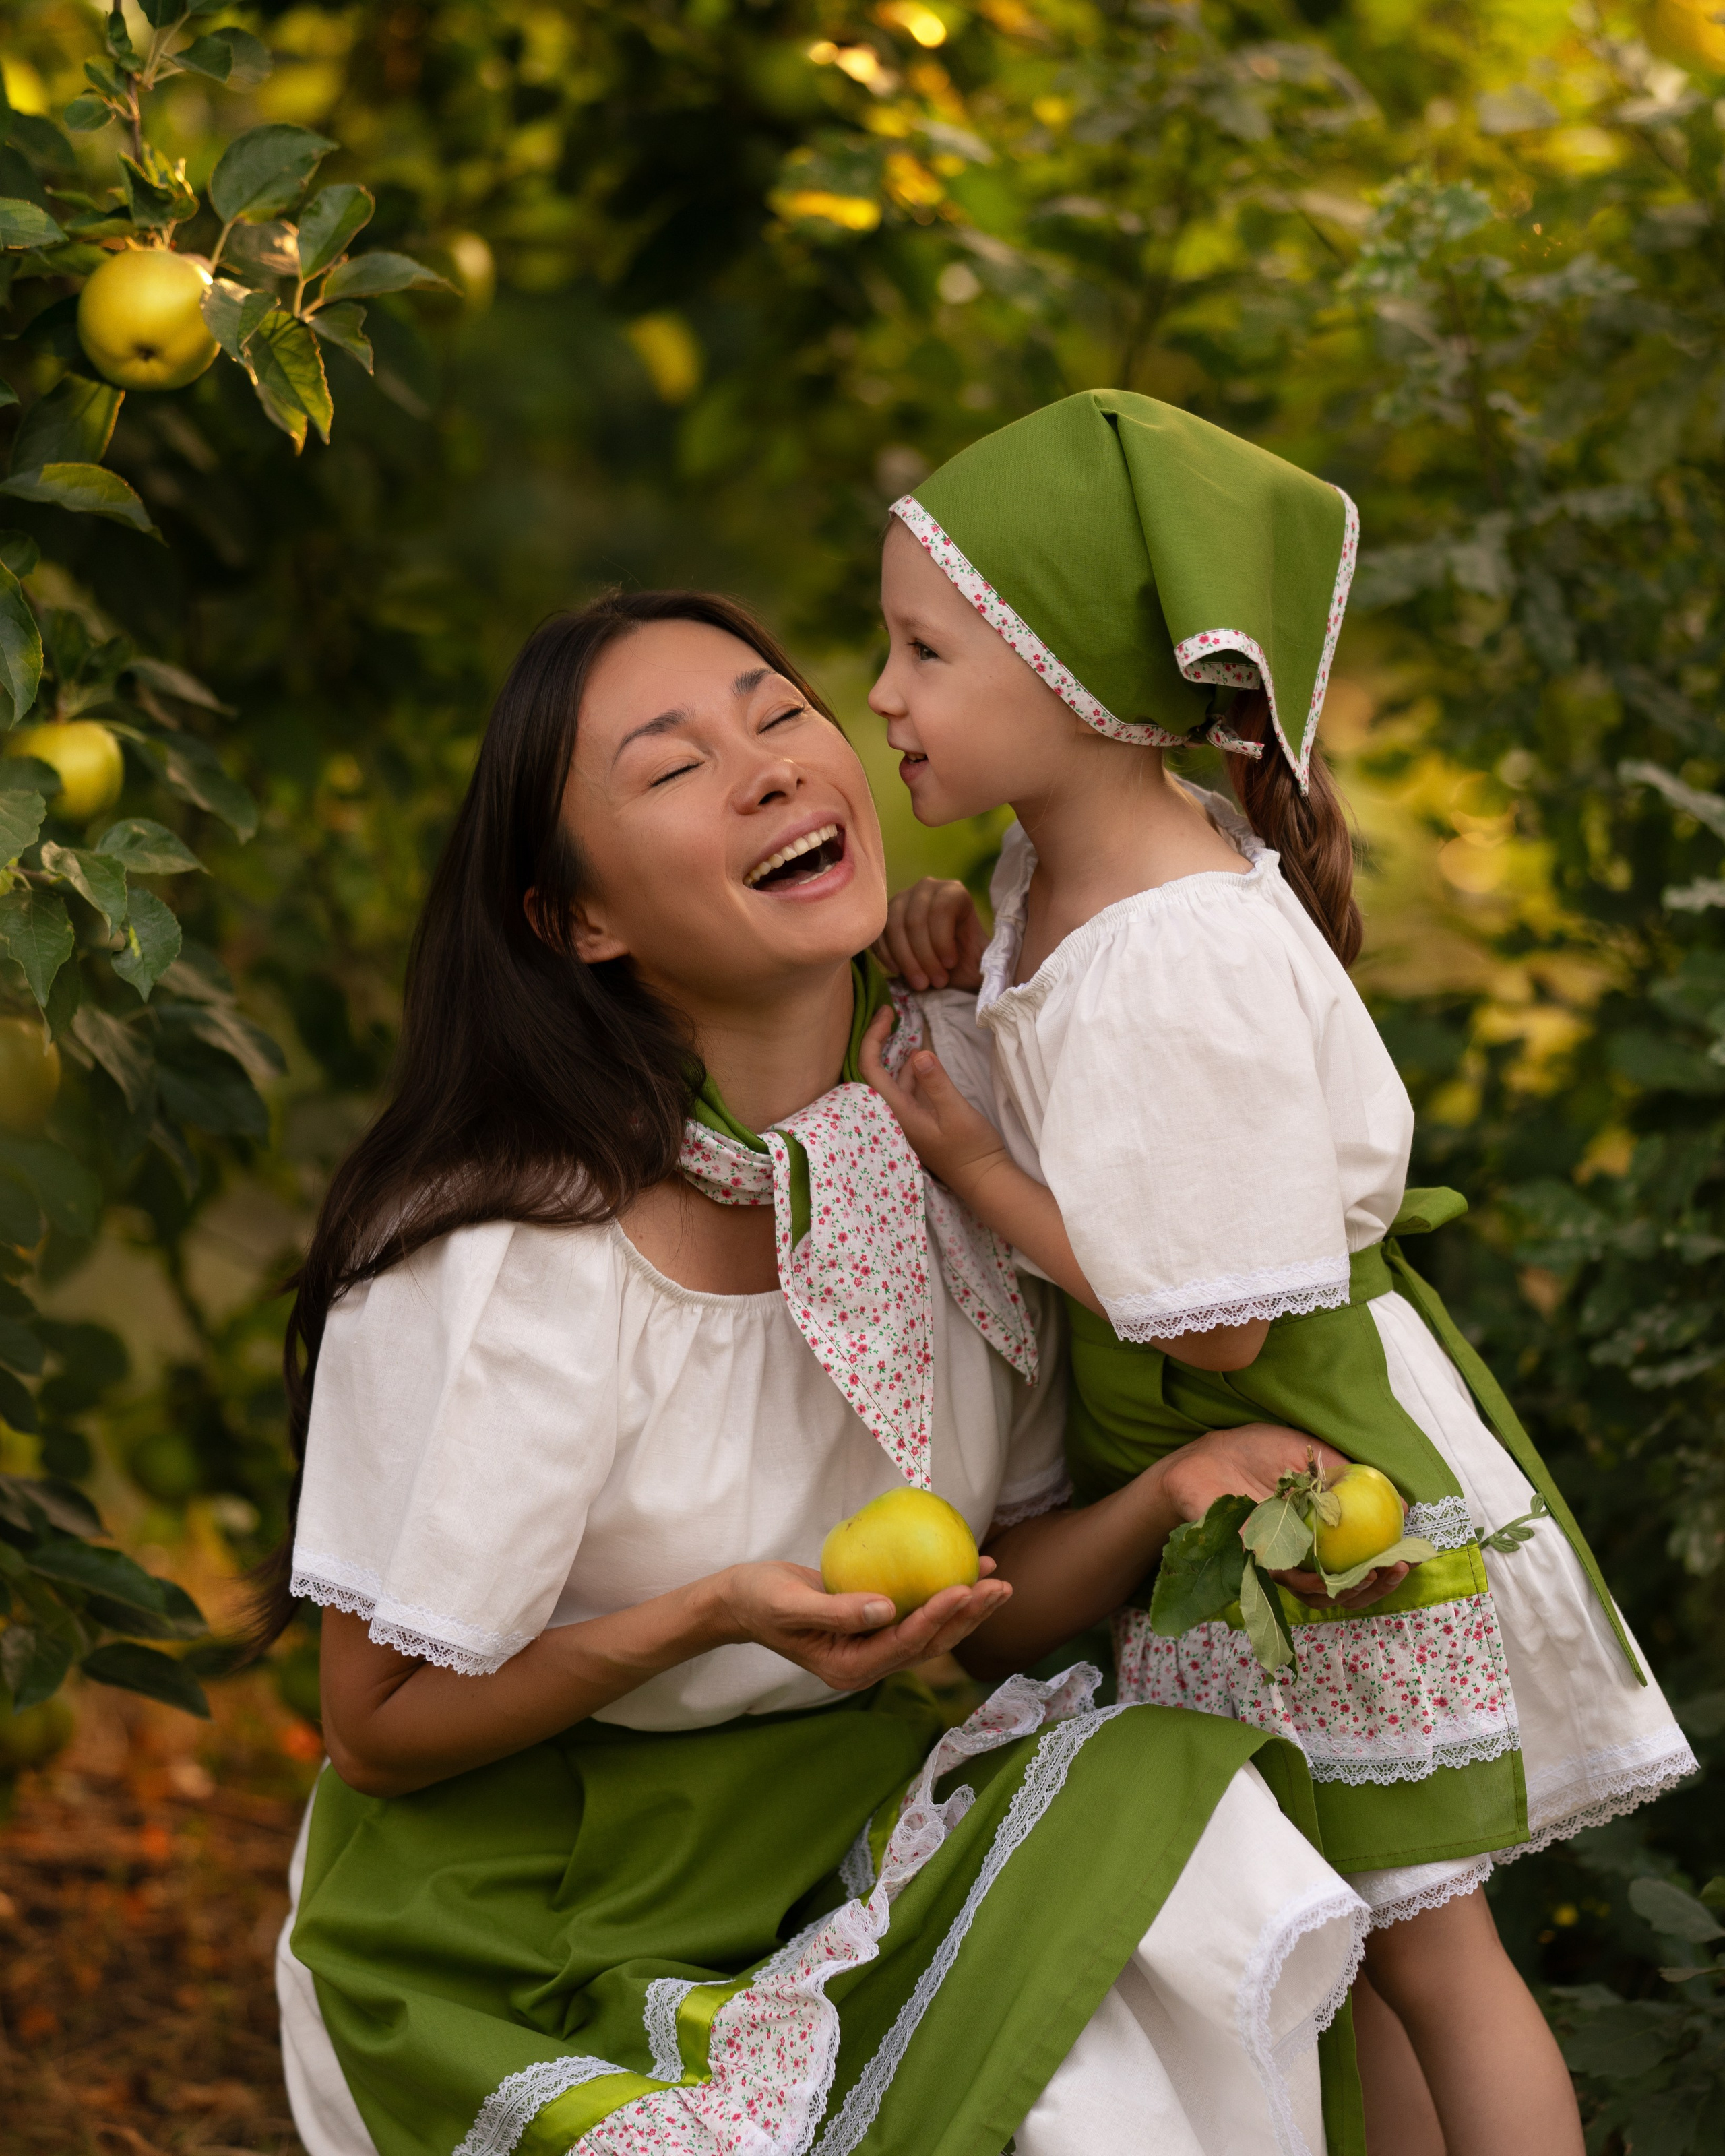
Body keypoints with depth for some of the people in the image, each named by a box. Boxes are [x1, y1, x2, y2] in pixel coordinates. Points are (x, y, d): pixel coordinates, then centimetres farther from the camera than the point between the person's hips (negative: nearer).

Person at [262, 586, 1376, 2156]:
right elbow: (383, 1733, -12)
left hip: (852, 1805, 6)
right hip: (525, 1926, -5)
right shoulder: (505, 1257, -22)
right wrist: (711, 1617, -26)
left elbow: (991, 1608, 3)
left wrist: (1178, 1493, -17)